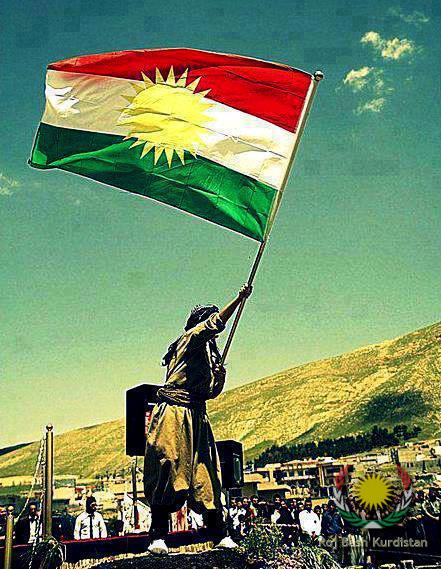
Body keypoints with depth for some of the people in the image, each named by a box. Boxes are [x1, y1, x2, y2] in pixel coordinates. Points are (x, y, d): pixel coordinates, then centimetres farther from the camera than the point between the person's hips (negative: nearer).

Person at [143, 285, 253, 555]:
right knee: (168, 471, -9)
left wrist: (220, 376, 6)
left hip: (196, 417, 8)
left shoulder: (208, 352, 22)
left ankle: (220, 535, 9)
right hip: (174, 414, -8)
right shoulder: (190, 339, 0)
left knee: (206, 474, 6)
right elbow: (215, 323, -19)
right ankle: (159, 536, -7)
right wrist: (239, 299, -23)